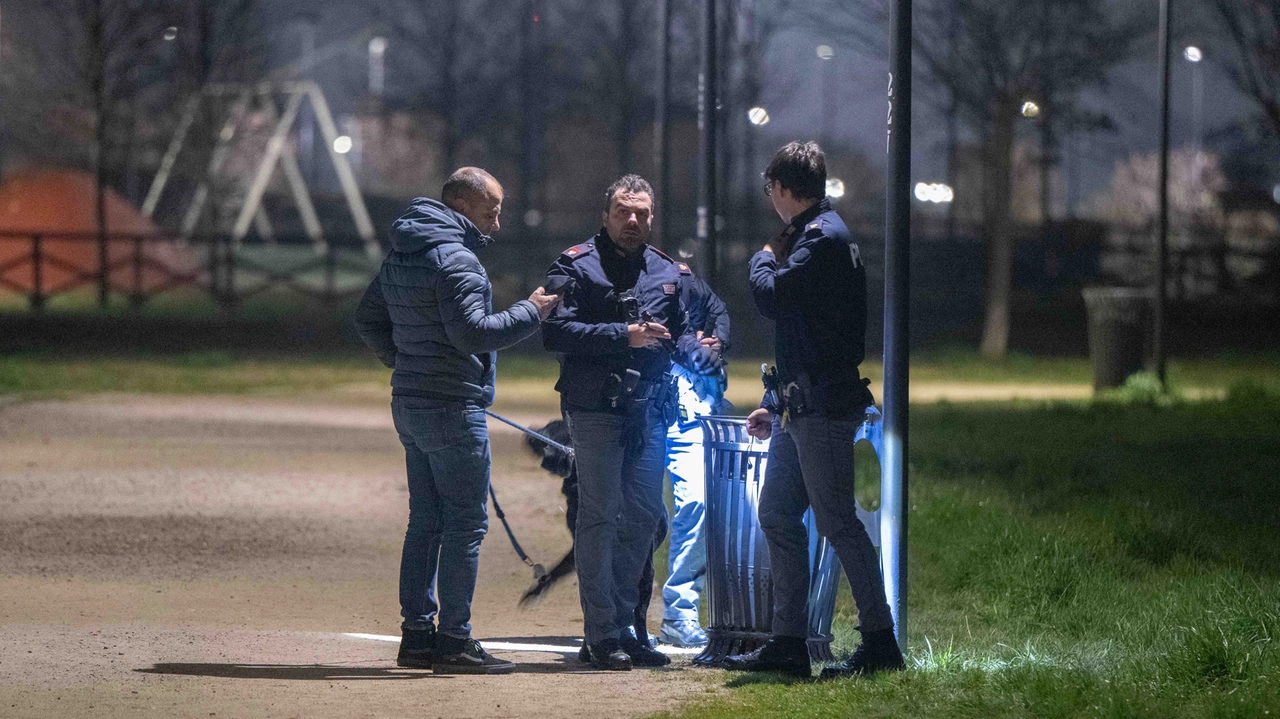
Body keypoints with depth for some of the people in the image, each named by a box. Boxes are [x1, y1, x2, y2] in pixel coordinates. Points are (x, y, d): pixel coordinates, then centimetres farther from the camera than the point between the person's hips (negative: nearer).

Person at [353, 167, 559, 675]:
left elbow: (369, 318, 23)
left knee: (426, 522, 13)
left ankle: (417, 633, 14)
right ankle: (454, 641, -6)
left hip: (409, 404, 10)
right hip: (452, 408, -10)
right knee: (466, 524, -5)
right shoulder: (456, 259, -16)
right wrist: (530, 312, -14)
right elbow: (472, 331, -23)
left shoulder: (401, 255, 15)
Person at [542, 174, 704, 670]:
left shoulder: (667, 273, 17)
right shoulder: (575, 267, -2)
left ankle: (622, 625, 19)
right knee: (599, 517, -6)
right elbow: (556, 332, -12)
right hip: (595, 409, -6)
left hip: (650, 411, 6)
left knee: (643, 517, 9)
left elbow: (679, 333, 23)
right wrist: (623, 335, -18)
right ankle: (601, 635, -4)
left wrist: (696, 349, -1)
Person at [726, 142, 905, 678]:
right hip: (800, 405, 10)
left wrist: (764, 260, 2)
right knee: (777, 515, 10)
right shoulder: (812, 234, 20)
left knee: (835, 520, -9)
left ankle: (879, 642, -7)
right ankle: (788, 643, 12)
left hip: (824, 404, -10)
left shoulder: (823, 237, -12)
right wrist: (775, 403, 24)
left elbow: (772, 297, -20)